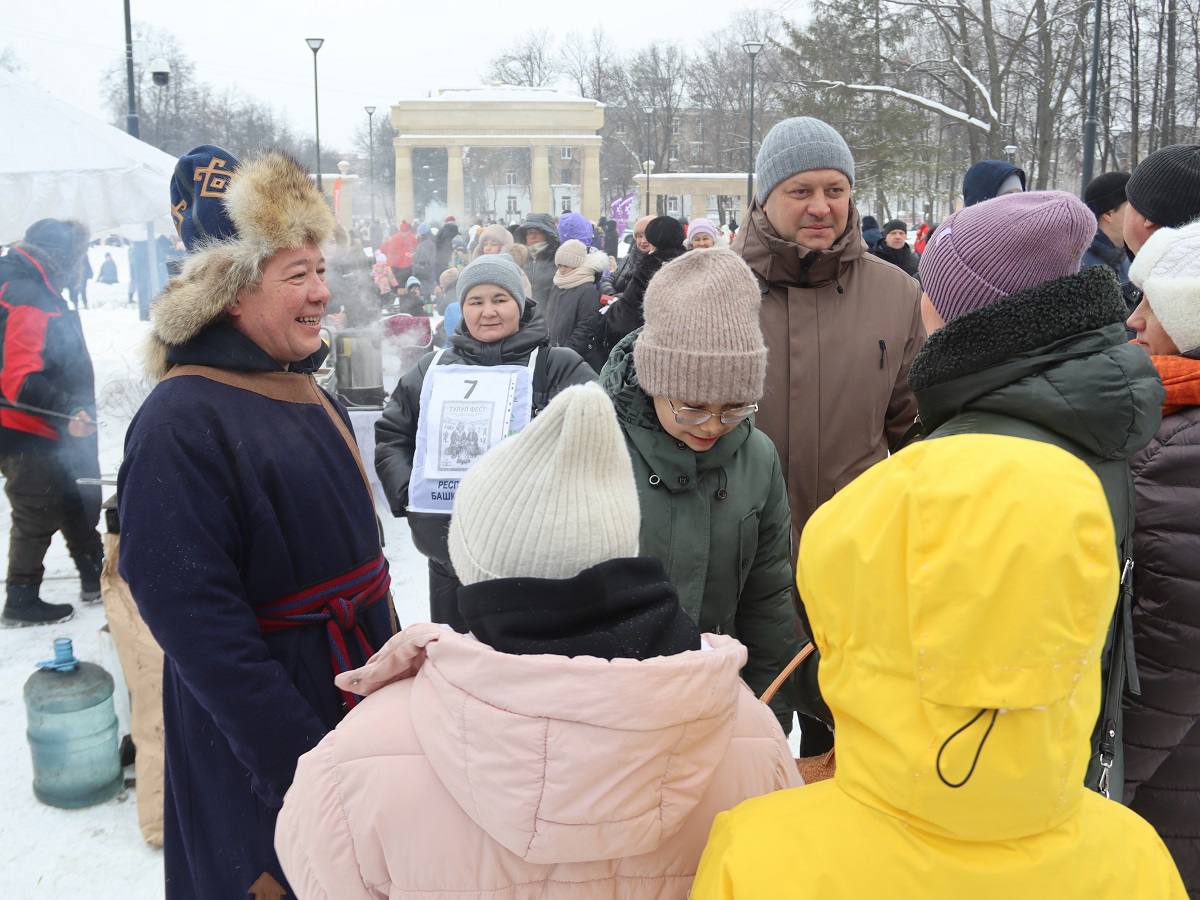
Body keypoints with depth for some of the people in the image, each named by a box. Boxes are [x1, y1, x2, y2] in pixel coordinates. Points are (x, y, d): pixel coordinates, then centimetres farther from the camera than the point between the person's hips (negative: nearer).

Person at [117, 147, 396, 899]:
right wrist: (301, 762, -26)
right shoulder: (181, 425, -20)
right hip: (259, 753, -8)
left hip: (361, 705, 8)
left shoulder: (315, 401, 7)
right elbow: (196, 619, -25)